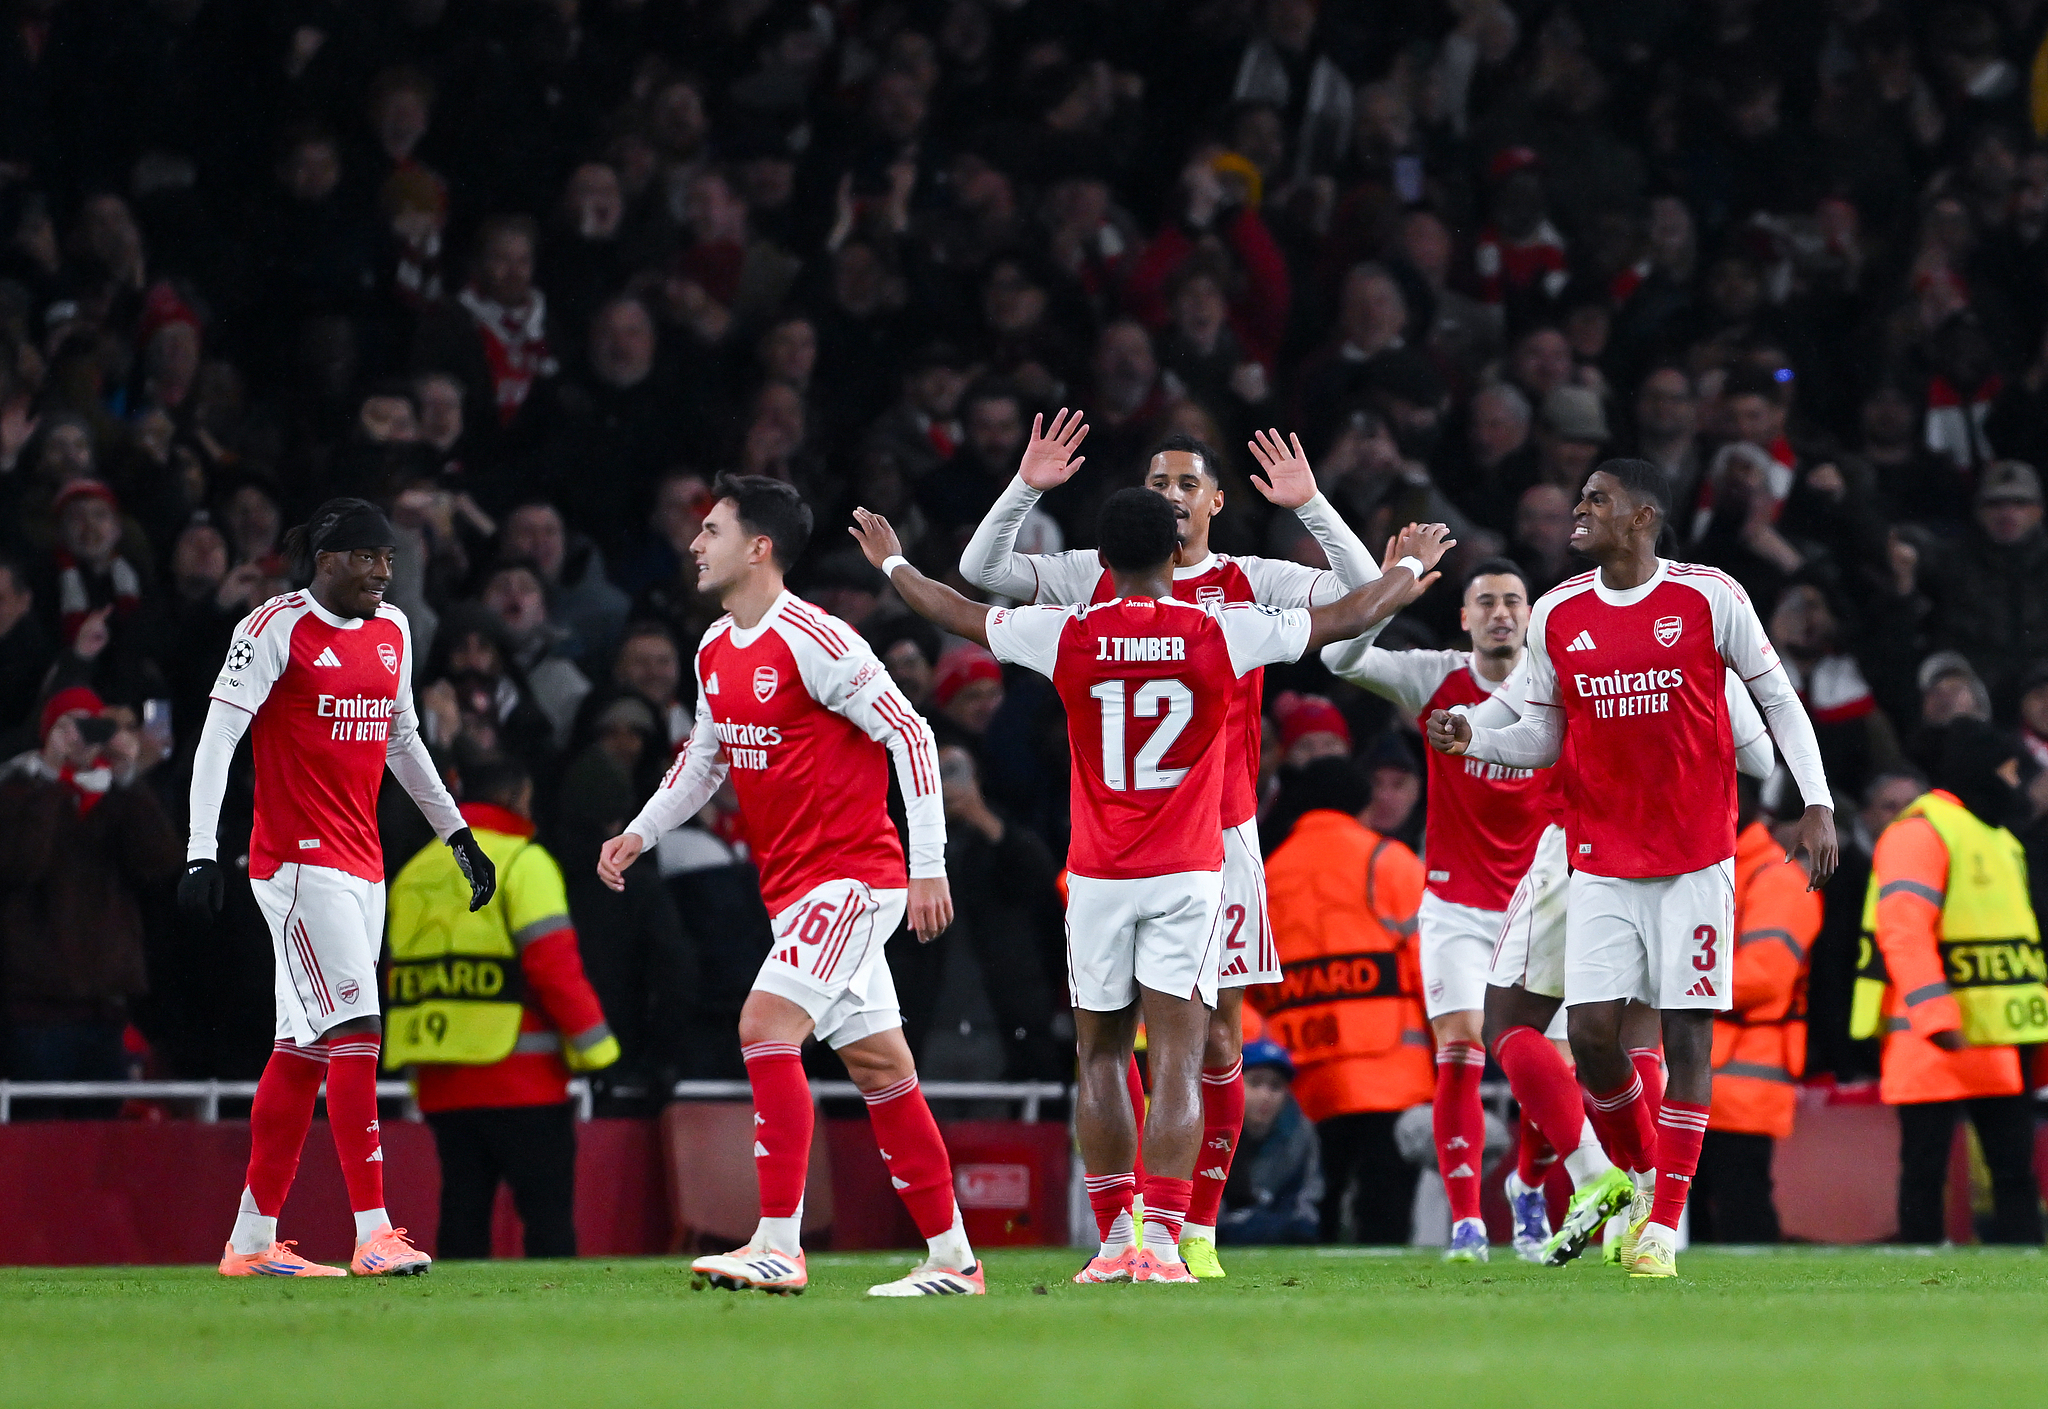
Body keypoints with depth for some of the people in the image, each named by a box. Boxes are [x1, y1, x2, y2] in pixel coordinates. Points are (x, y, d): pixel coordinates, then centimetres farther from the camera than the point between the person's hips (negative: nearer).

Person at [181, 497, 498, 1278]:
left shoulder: (393, 631, 13)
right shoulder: (277, 628, -9)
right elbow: (217, 737, -12)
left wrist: (457, 833, 27)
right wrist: (201, 854, -19)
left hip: (362, 866, 7)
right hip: (299, 860, -7)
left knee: (303, 1050, 8)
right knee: (355, 1032, -15)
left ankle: (252, 1241, 12)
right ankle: (373, 1234, -16)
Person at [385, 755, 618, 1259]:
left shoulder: (414, 874, 16)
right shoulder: (522, 863, -5)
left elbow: (396, 977, 16)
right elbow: (554, 964, -14)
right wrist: (594, 1046, -8)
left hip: (441, 1085, 6)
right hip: (520, 1079, -6)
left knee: (462, 1217, 7)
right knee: (548, 1216, -5)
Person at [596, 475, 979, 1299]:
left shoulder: (814, 641, -16)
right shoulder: (715, 652, 10)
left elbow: (910, 735, -15)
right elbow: (704, 757, 26)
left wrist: (929, 867, -17)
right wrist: (640, 833, 15)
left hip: (851, 875, -8)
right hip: (792, 885, 8)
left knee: (766, 1025, -20)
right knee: (877, 1065, 9)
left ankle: (778, 1246, -21)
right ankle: (952, 1256, 13)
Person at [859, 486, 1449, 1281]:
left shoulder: (1067, 636, -3)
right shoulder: (1220, 633, -5)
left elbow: (955, 613, 13)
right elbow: (1343, 619, 8)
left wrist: (891, 564, 33)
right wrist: (1406, 572, 28)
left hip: (1097, 878, 1)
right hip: (1188, 874, -1)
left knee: (1102, 1058, 13)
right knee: (1176, 1061, -4)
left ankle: (1114, 1238, 13)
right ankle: (1163, 1242, -14)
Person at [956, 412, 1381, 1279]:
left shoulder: (1250, 584, 5)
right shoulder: (1098, 579, 7)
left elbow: (1366, 593, -3)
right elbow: (978, 569, 4)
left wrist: (1309, 506, -13)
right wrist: (1027, 489, -8)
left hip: (1220, 835, 0)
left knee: (1217, 1037, 0)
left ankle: (1200, 1231, 7)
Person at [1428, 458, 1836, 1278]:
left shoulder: (1709, 600, -5)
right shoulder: (1556, 616, 5)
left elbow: (1779, 700, 2)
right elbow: (1545, 738, 13)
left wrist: (1816, 806, -5)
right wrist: (1473, 742, -6)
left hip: (1695, 856, -3)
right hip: (1601, 861, 3)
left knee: (1687, 1030, -4)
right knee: (1591, 1030, -7)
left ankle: (1666, 1221, 0)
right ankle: (1644, 1172, 17)